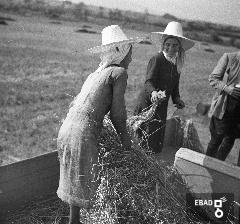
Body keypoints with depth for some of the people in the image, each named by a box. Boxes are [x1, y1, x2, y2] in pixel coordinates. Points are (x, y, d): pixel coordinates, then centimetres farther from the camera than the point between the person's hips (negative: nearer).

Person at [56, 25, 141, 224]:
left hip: (67, 128, 9)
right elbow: (117, 112, -8)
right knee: (85, 182, 6)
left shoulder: (98, 71, 19)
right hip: (83, 133, -8)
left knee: (75, 181, 21)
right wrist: (125, 137, 10)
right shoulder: (119, 72, -5)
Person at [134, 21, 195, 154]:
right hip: (147, 104, -7)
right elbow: (148, 81, -23)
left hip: (161, 107, 7)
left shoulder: (177, 64, 9)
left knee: (156, 145, 12)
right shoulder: (156, 59, -12)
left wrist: (177, 99, -2)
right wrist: (153, 93, -45)